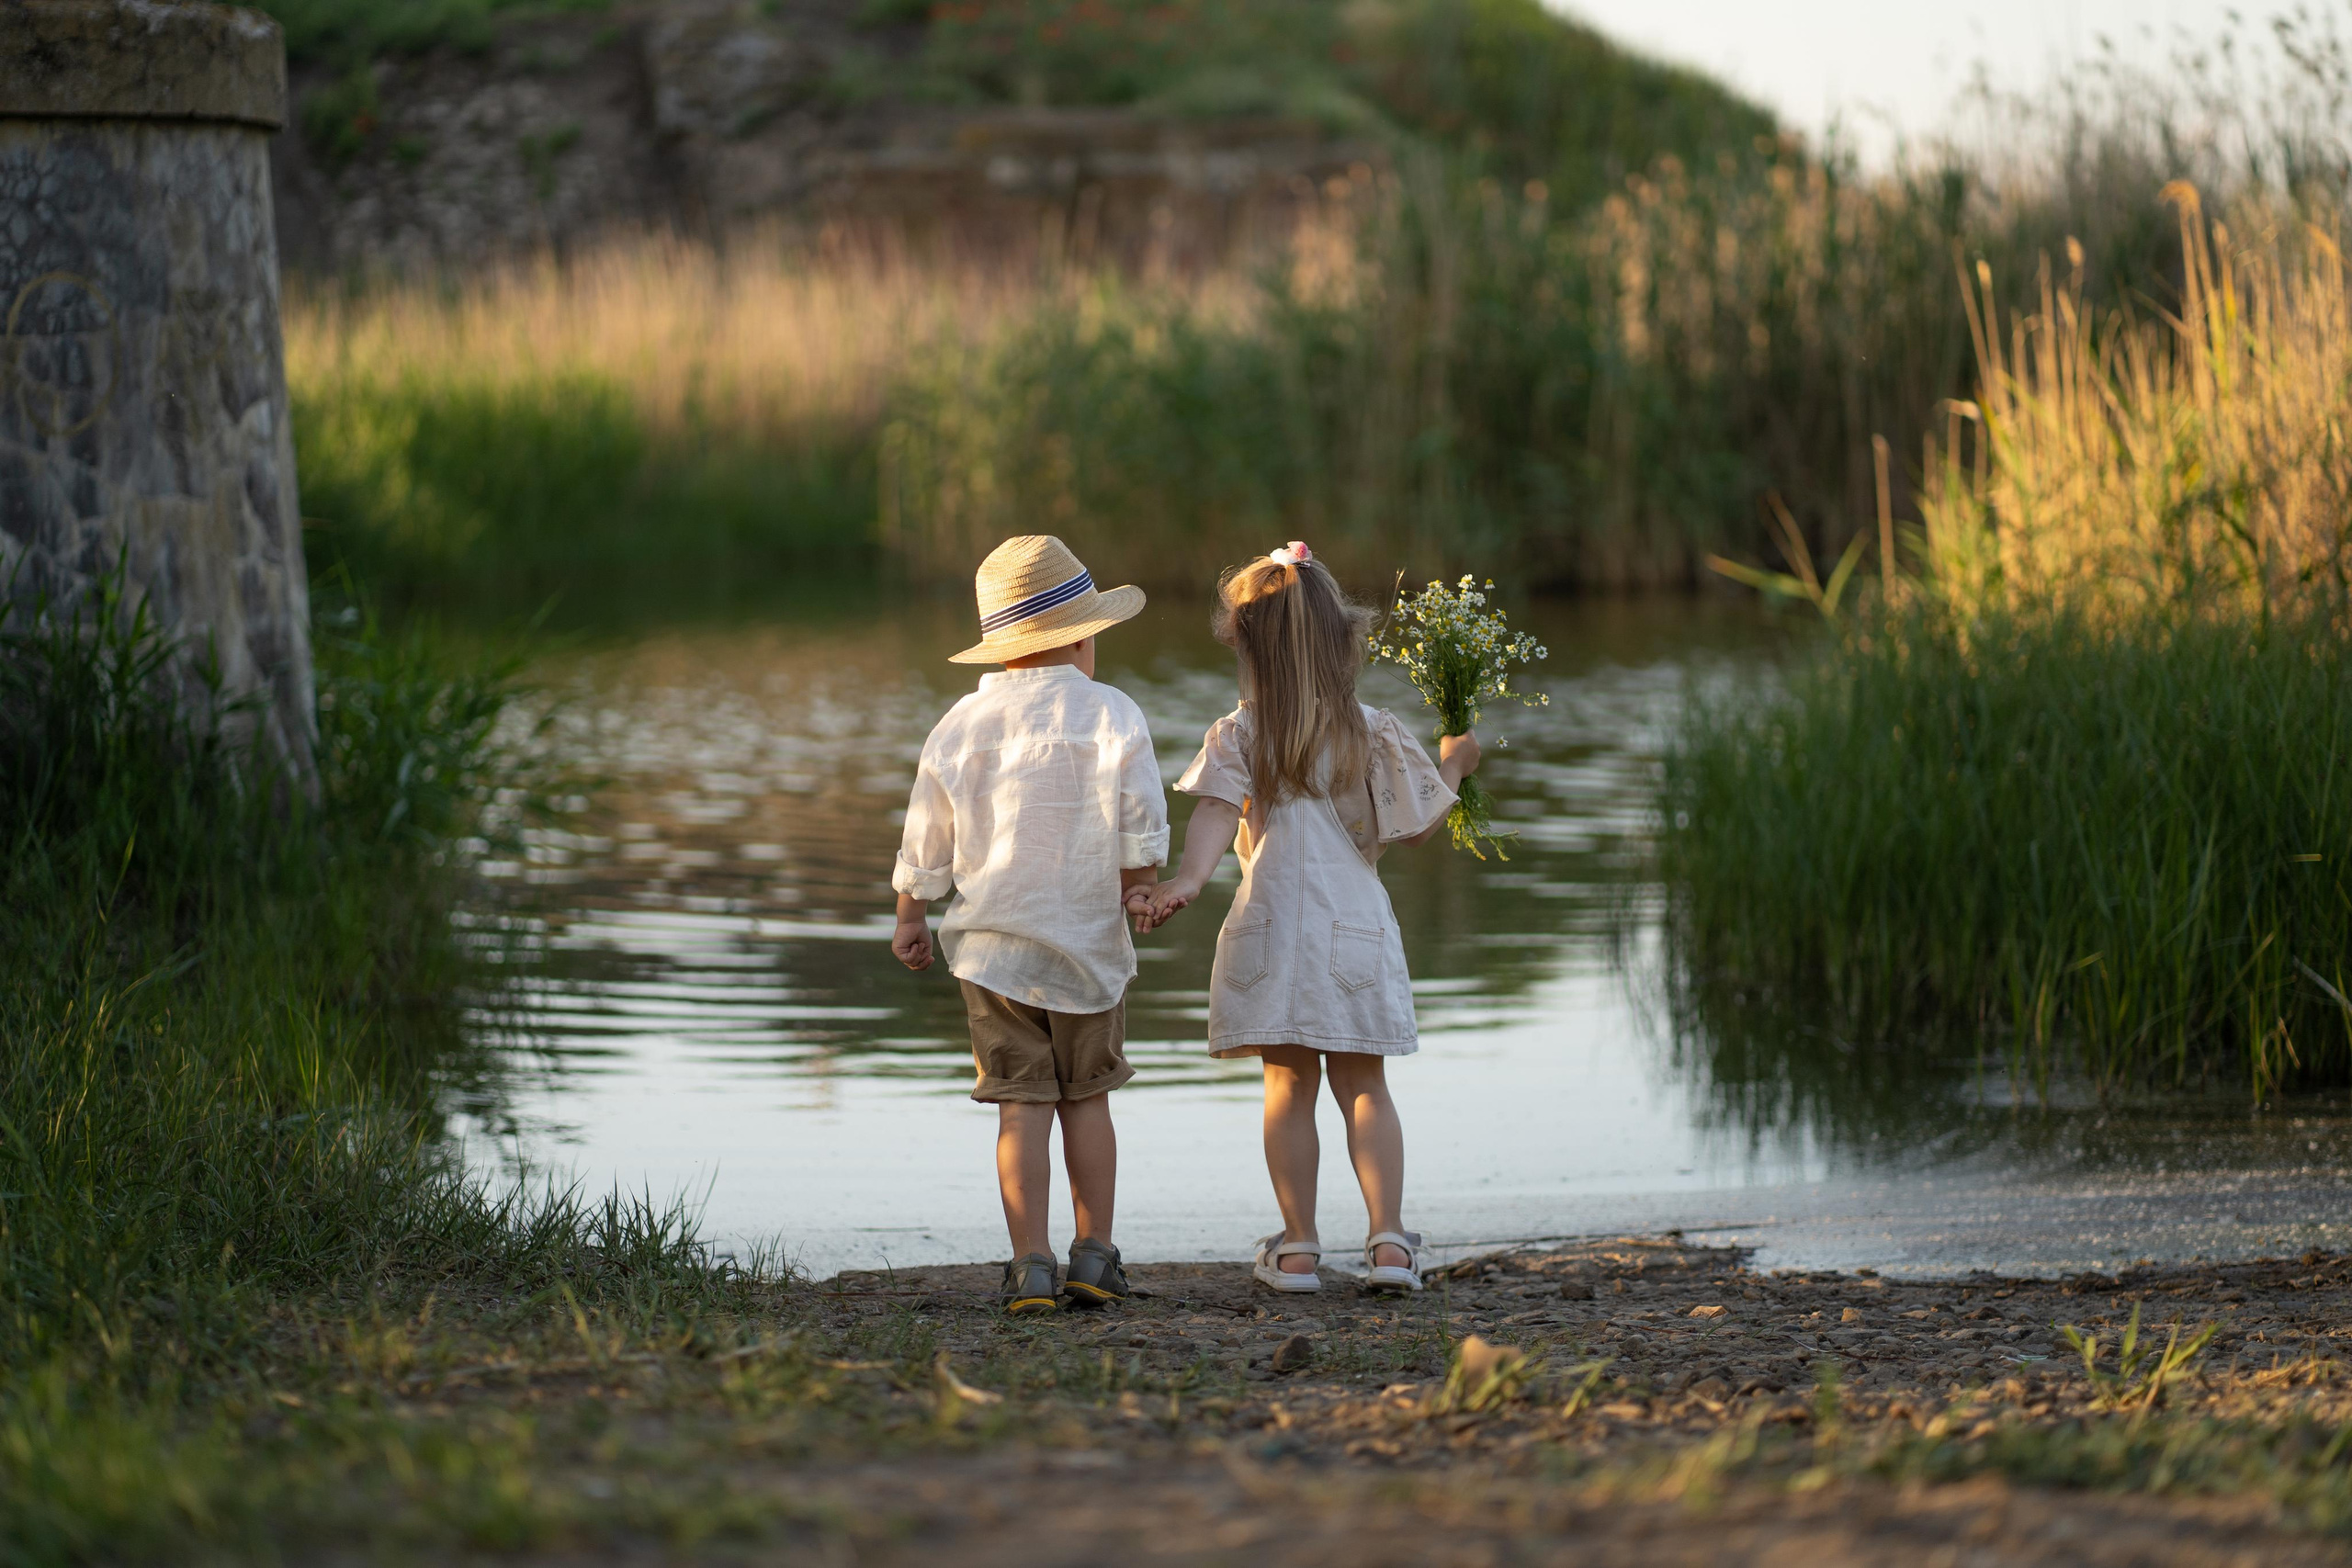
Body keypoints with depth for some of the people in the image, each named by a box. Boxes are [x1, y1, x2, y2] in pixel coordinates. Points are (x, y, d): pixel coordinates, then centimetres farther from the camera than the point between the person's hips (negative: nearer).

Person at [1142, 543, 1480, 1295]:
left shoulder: (1238, 735, -1)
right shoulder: (1373, 734, 1)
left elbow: (1217, 811, -17)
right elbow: (1415, 825, 6)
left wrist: (1189, 878, -30)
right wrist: (1452, 766, 22)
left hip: (1273, 922, -1)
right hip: (1356, 923, 1)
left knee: (1288, 1082, 7)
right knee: (1363, 1084, 8)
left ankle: (1297, 1244, 5)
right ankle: (1388, 1239, -1)